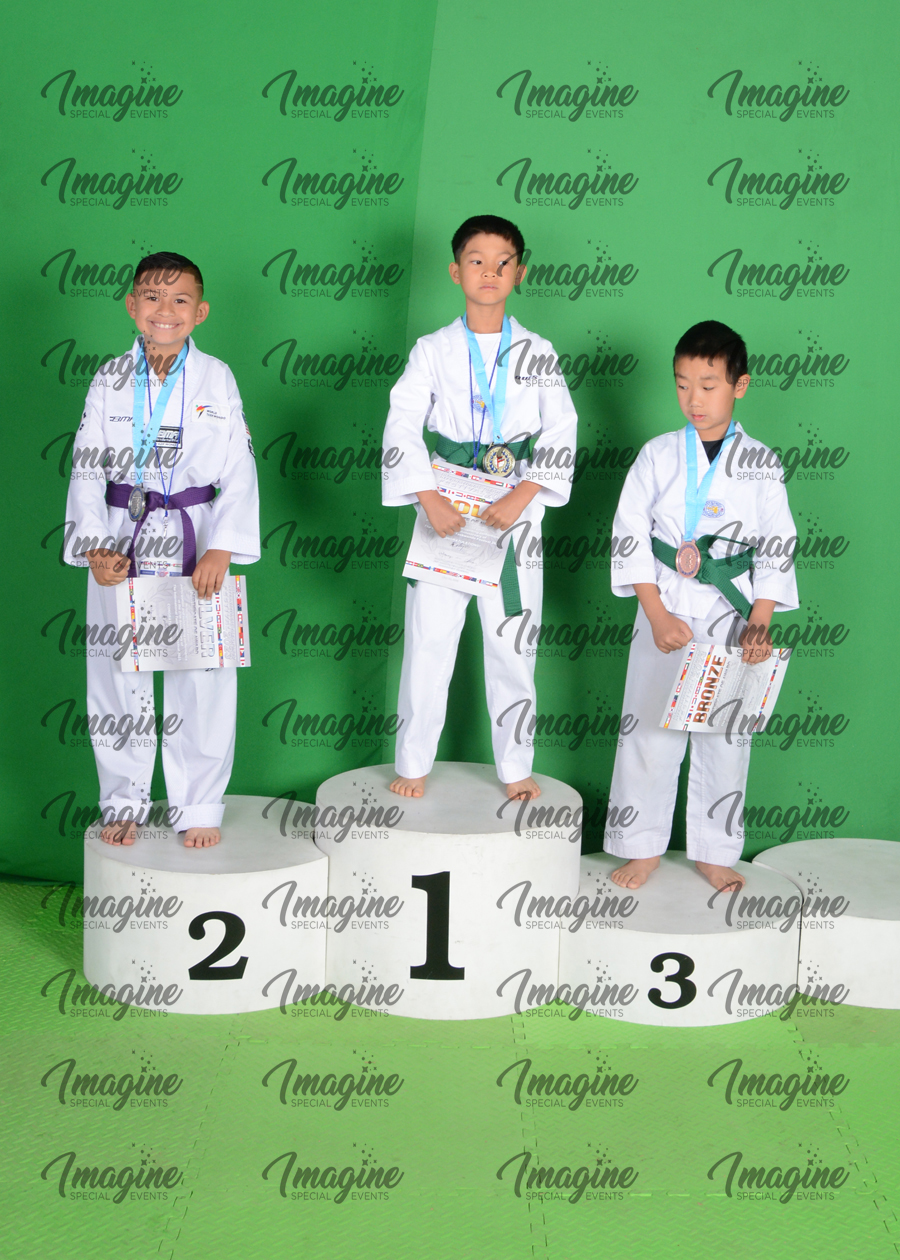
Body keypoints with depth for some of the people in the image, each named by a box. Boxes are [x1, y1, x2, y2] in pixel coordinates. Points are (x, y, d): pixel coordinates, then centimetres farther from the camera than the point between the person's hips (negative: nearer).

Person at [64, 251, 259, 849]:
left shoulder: (216, 378, -1)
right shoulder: (110, 381, 3)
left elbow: (239, 472, -3)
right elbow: (87, 469, 1)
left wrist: (220, 550, -14)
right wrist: (94, 547, -12)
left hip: (194, 542, -2)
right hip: (121, 543, 2)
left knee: (200, 680, 1)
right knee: (116, 675, 8)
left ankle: (199, 808, 18)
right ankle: (125, 803, 25)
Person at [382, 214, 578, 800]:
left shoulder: (538, 354, 6)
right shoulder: (433, 350, 3)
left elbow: (561, 431, -2)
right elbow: (402, 425, -7)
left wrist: (521, 497, -16)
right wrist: (430, 498, -20)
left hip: (515, 514, 1)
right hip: (445, 513, 0)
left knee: (513, 645, 5)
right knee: (428, 640, 1)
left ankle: (516, 767, 19)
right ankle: (414, 764, 15)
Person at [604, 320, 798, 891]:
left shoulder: (761, 465, 0)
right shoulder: (659, 455, 0)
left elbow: (777, 549, 1)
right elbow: (630, 532, -3)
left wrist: (759, 623, -9)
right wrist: (657, 614, -11)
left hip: (732, 615, 0)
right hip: (665, 612, 0)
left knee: (726, 737, 7)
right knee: (650, 728, 4)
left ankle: (714, 853, 23)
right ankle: (643, 847, 20)